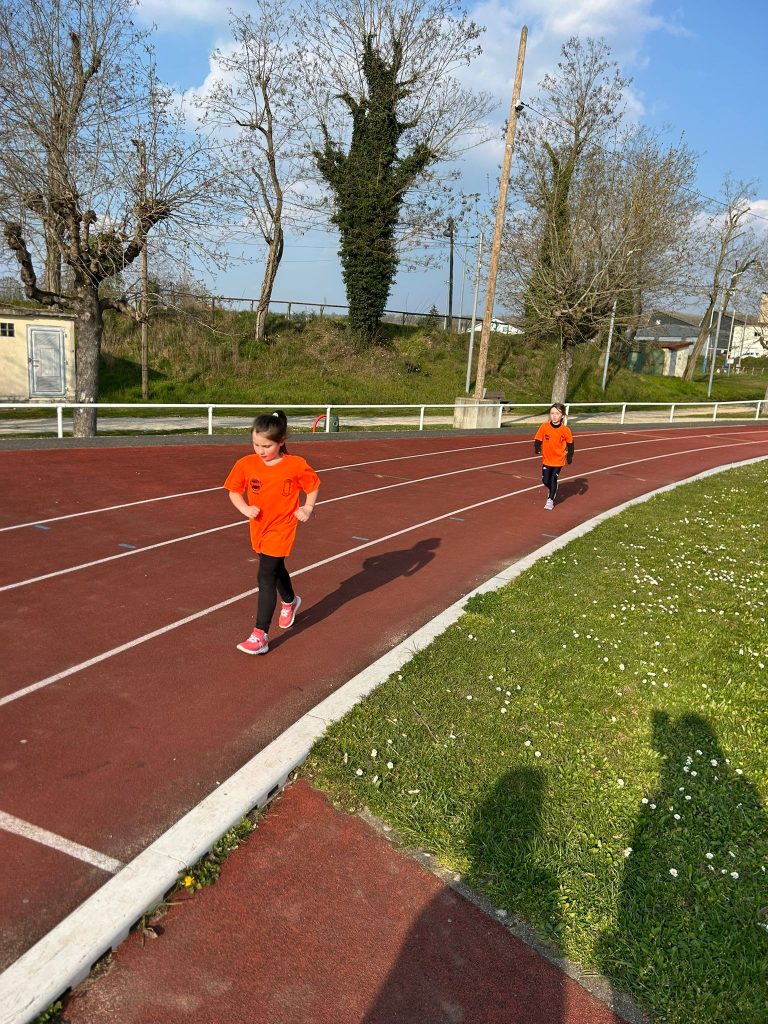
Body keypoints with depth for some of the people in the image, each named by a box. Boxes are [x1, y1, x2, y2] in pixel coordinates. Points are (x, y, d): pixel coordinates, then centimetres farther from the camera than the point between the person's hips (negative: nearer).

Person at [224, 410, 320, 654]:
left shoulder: (296, 465, -15)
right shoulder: (246, 464, -9)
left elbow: (312, 487, 1)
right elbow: (234, 491, 2)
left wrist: (307, 508, -14)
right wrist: (245, 508, -16)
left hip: (282, 528, -5)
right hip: (259, 527, 5)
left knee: (266, 577, -11)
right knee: (276, 569, 25)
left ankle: (260, 636, -7)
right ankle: (290, 602, 56)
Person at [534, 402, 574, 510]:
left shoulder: (565, 430, -11)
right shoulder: (544, 427, -9)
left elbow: (570, 443, 1)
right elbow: (538, 439, -4)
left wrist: (569, 456, -6)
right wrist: (537, 448, -23)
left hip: (559, 460, -2)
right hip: (546, 459, 2)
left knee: (553, 480, -3)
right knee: (545, 481, 6)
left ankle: (550, 500, 14)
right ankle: (552, 490, 38)